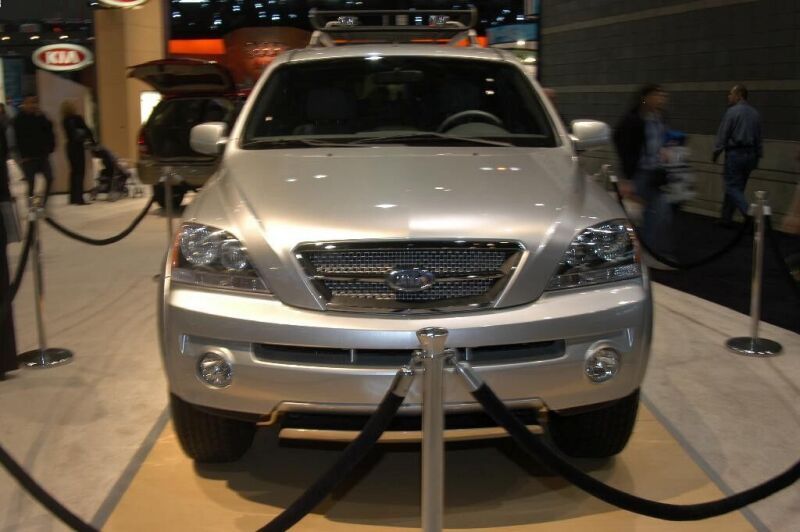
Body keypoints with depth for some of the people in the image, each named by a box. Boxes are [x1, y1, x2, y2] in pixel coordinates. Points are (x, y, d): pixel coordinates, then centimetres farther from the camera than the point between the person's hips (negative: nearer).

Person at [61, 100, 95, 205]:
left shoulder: (65, 121, 6)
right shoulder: (77, 118, -10)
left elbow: (69, 134, 9)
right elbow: (87, 130, -10)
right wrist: (93, 141, 4)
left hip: (70, 146, 6)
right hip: (78, 146, -6)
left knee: (74, 171, 15)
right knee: (80, 172, -4)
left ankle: (73, 198, 18)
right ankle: (78, 198, -10)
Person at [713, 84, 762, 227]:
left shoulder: (732, 111, -11)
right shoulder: (755, 113, 10)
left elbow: (722, 135, -10)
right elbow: (759, 137, 13)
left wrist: (716, 152, 0)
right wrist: (757, 156, 18)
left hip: (735, 154, -7)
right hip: (750, 154, 7)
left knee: (732, 187, -6)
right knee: (738, 187, 14)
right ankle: (726, 218, 22)